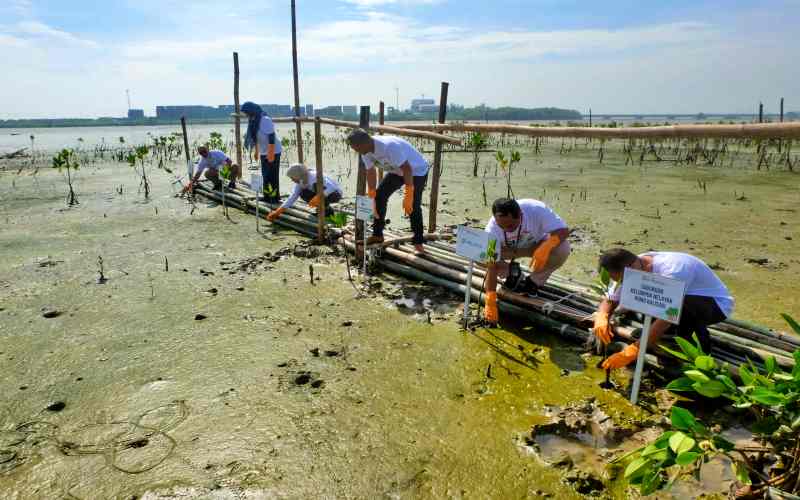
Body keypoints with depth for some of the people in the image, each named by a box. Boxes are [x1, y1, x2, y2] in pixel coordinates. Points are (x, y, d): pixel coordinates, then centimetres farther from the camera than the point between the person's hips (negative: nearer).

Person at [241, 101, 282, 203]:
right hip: (264, 152, 9)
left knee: (272, 176, -8)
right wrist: (256, 151, 18)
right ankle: (267, 196, 15)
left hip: (273, 152, -9)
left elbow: (271, 137, -23)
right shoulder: (253, 121, 6)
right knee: (265, 175, 9)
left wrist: (271, 153, -25)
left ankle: (274, 197, -3)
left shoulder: (265, 120, -20)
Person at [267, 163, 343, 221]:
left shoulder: (315, 177, -31)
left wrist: (318, 197, -45)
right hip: (322, 194, 8)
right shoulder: (300, 181, -8)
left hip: (335, 194, -8)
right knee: (303, 194, -11)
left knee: (316, 185, -33)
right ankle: (325, 208, 3)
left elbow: (332, 187, -40)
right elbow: (293, 197, -8)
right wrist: (278, 211, -12)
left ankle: (326, 209, -13)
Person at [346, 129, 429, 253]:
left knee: (413, 206, -18)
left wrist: (408, 197, -34)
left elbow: (407, 170, -36)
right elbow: (370, 173, -2)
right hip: (396, 171, 8)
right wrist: (371, 196, -2)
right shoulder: (365, 151, -13)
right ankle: (377, 235, 12)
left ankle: (418, 243, -6)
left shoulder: (389, 146, -38)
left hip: (417, 170, -8)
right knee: (379, 195, 0)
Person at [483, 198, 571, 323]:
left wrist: (545, 247, -55)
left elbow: (563, 230, -35)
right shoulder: (492, 229, -34)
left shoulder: (537, 209, -36)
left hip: (537, 244, 0)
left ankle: (535, 281, -7)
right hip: (509, 249, 1)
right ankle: (512, 273, 3)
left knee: (562, 249, -33)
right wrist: (490, 302, -39)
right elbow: (492, 266, -35)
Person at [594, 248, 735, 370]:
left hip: (717, 304, -7)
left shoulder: (671, 270, -36)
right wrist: (601, 317, -30)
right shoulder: (630, 269, -13)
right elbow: (610, 300, -6)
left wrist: (632, 351, -46)